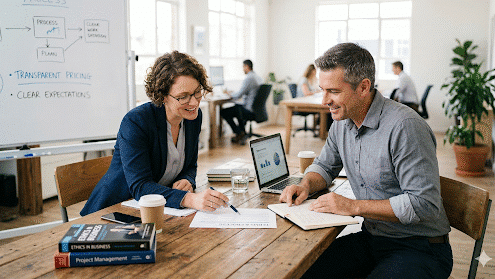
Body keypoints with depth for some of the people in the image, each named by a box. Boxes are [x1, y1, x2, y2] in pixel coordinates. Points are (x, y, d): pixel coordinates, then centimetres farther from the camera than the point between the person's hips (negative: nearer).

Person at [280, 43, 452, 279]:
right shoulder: (342, 122, 3)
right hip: (371, 238, 7)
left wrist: (354, 206, -24)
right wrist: (306, 185, -3)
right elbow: (325, 166, 19)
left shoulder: (405, 126, -23)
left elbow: (424, 204, -25)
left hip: (421, 249, -6)